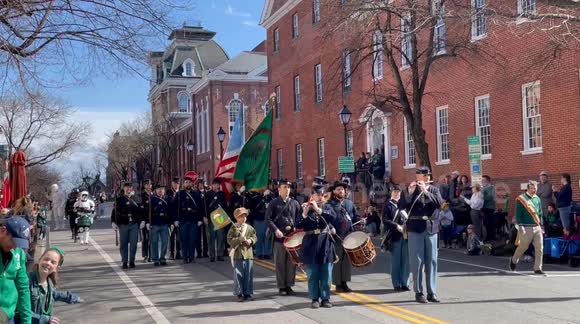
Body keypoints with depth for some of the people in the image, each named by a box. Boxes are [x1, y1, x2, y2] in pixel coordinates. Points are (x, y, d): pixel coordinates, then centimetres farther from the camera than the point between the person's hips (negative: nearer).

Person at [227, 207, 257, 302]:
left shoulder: (249, 227, 7)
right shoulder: (233, 228, -3)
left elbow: (255, 237, 13)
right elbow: (230, 240, -9)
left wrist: (251, 240, -8)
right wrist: (240, 239, -18)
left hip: (248, 254, 3)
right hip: (238, 254, -3)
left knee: (248, 275, 6)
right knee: (238, 274, 1)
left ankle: (247, 293, 15)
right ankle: (239, 294, 10)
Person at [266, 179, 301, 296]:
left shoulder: (294, 203, 10)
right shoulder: (274, 203, 1)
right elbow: (268, 219, -4)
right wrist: (276, 230, -15)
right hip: (279, 237, -3)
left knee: (292, 262, 4)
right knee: (280, 263, 1)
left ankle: (289, 285, 14)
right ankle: (281, 287, 9)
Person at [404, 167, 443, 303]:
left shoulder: (434, 190, 10)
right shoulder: (411, 189, 1)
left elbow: (439, 203, -8)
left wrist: (426, 191, -17)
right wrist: (410, 192, -26)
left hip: (431, 228, 3)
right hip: (416, 228, -3)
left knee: (432, 261, 5)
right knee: (417, 261, -1)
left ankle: (431, 292, 11)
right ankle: (418, 292, 5)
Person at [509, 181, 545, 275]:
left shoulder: (537, 199, 12)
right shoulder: (521, 199, -6)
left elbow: (540, 213, 19)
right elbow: (518, 214, -8)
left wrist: (541, 225, 15)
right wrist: (520, 226, -14)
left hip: (537, 227, 5)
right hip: (526, 227, -5)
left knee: (539, 248, -1)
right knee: (523, 247, 6)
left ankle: (537, 268, 7)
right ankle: (513, 260, 32)